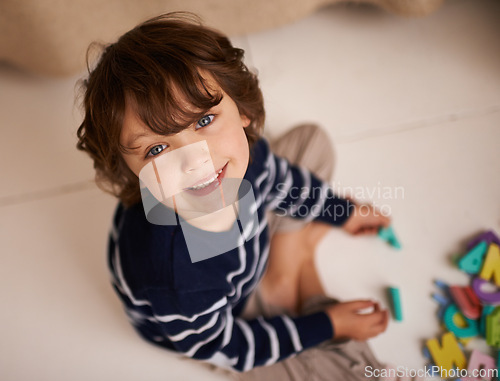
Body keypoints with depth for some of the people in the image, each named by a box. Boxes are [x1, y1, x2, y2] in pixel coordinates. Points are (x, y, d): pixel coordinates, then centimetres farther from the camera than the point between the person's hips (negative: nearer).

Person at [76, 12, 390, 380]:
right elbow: (221, 348, -23)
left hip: (249, 247, 5)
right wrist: (327, 325, -16)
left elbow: (277, 179, -3)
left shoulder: (241, 149, -30)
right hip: (205, 321, -5)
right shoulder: (173, 275, -45)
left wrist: (343, 212, 14)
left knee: (311, 140, 8)